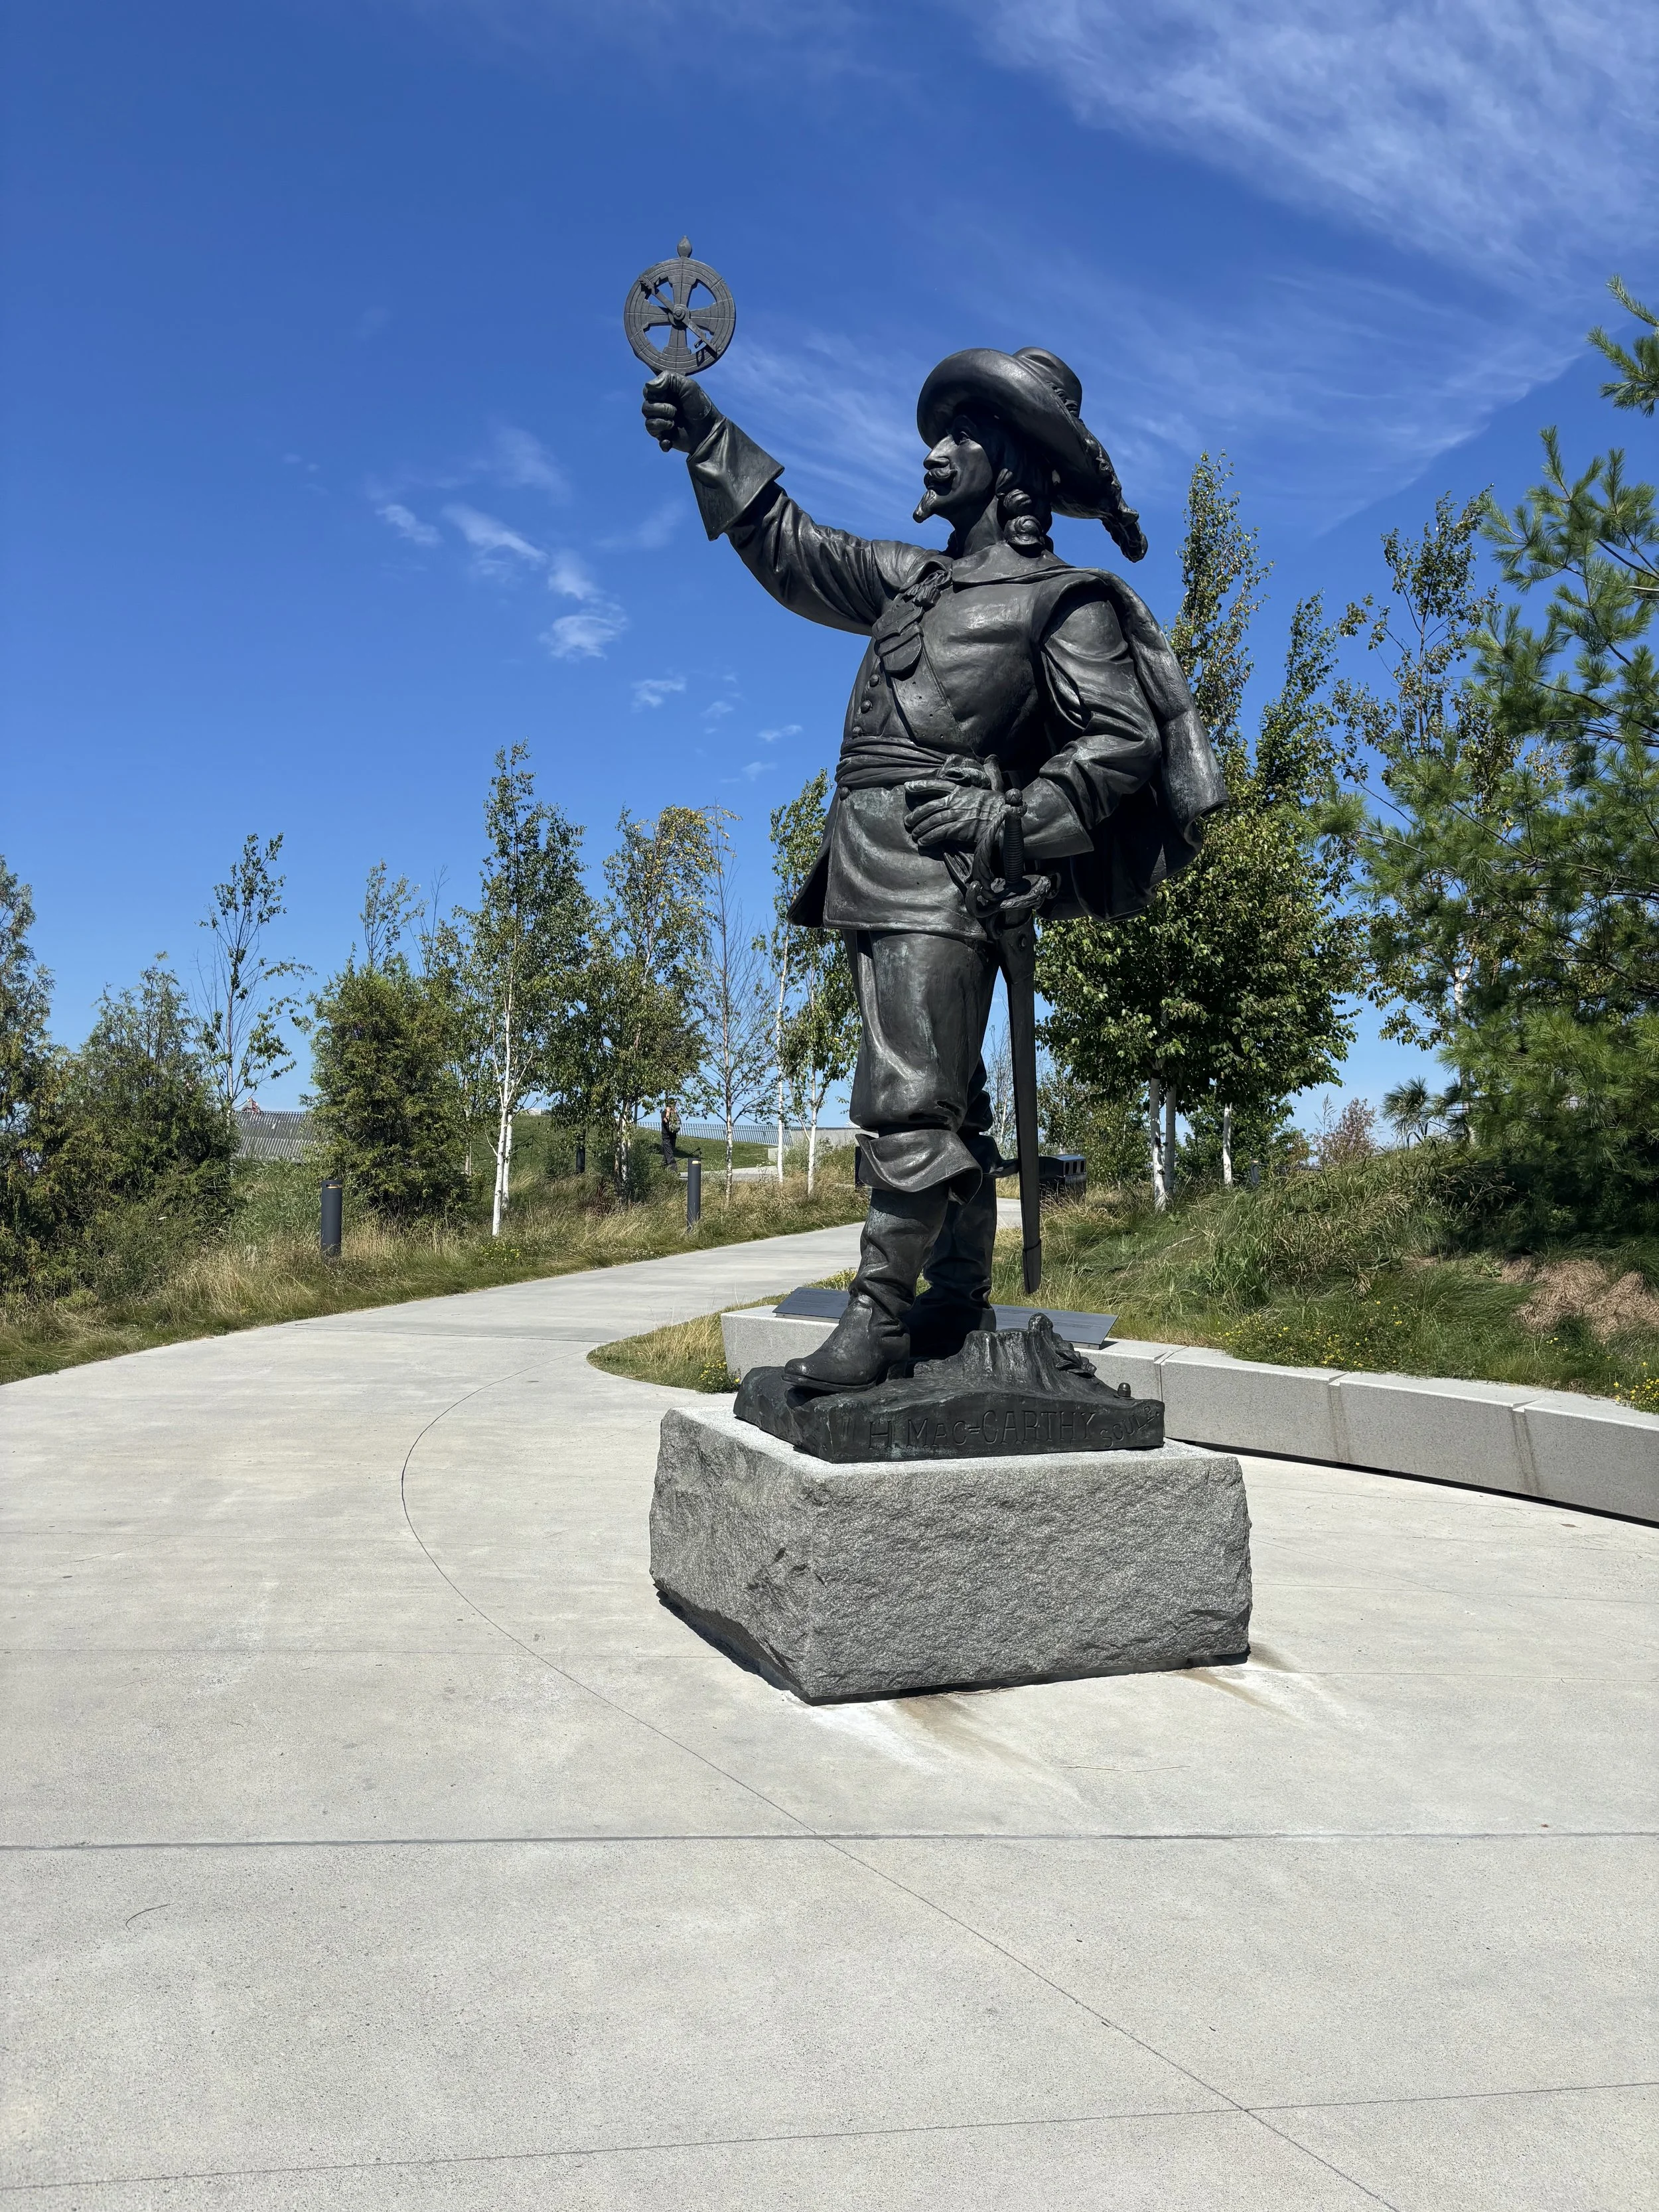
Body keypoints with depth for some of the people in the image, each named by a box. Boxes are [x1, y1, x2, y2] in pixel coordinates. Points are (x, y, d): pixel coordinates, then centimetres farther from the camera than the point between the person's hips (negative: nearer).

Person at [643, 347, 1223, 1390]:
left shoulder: (1063, 600, 1)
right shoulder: (911, 577, 24)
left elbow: (1124, 741, -8)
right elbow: (791, 548, 32)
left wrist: (1008, 817, -17)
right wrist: (708, 435, 28)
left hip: (941, 873, -8)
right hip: (880, 874, 8)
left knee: (909, 1098, -15)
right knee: (945, 1100, 11)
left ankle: (877, 1317, -12)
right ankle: (959, 1304, 18)